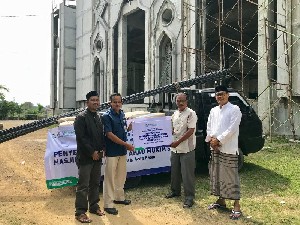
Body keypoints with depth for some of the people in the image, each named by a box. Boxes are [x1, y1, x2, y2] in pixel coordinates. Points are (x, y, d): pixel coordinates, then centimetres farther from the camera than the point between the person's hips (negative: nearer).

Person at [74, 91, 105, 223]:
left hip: (97, 156, 7)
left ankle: (94, 206, 28)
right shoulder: (81, 117, -10)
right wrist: (92, 152, -14)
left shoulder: (98, 117, 13)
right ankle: (80, 212, 6)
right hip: (85, 157, -7)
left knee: (95, 183, 15)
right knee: (83, 185, -2)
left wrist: (101, 150, 2)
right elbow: (81, 138, -16)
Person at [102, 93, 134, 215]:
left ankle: (119, 197, 34)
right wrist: (126, 144, -17)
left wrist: (129, 128, -1)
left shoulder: (122, 114, 8)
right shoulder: (107, 116, -13)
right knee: (110, 177, -1)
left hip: (122, 150, 7)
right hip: (112, 151, -7)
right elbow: (110, 135, -18)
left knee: (121, 175, 17)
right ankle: (108, 204, 8)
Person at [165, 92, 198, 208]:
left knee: (187, 174, -3)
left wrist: (178, 142, -19)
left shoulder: (191, 113, -11)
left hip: (186, 149, -7)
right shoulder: (175, 114, 12)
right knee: (174, 172, 18)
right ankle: (175, 191, 35)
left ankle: (189, 197, 6)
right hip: (175, 148, 7)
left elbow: (190, 131, -18)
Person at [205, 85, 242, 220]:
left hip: (229, 149, -7)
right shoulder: (213, 110, 15)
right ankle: (221, 201, 28)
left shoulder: (234, 109, -6)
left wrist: (218, 140, -14)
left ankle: (236, 206, 2)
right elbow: (209, 126, 12)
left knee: (231, 177, -5)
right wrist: (211, 140, -5)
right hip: (215, 148, 7)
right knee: (216, 176, 14)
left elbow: (232, 129, -14)